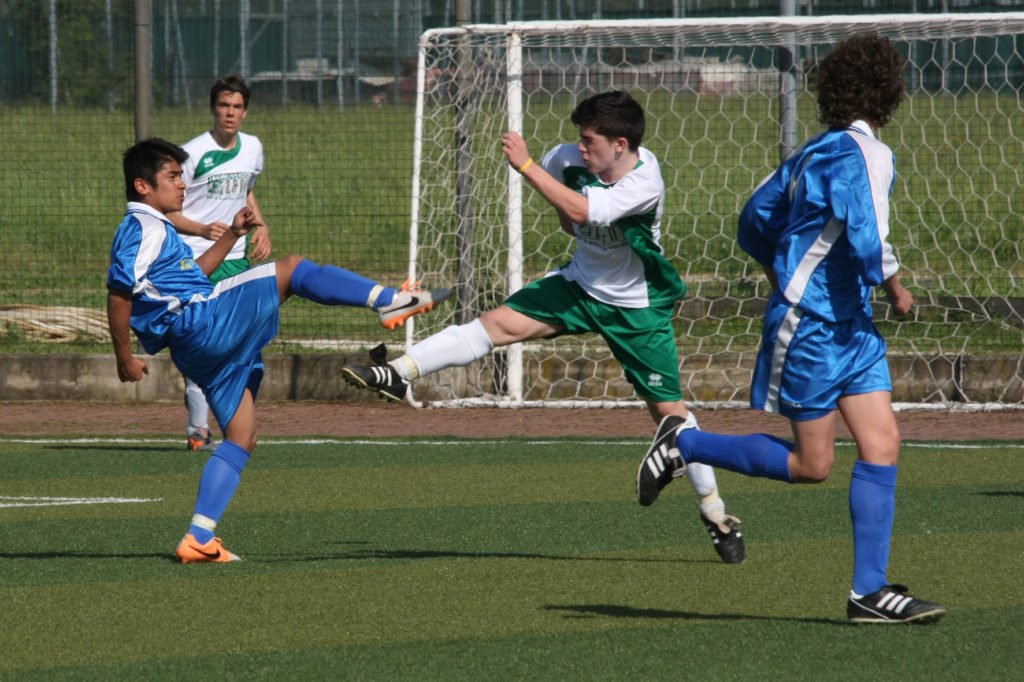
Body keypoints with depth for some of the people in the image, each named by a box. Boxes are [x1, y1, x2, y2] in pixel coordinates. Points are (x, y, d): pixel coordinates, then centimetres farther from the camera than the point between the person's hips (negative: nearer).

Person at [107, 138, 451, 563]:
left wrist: (232, 235, 31)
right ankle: (389, 301, -7)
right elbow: (119, 293, -16)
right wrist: (125, 358, -16)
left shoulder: (155, 229, 25)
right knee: (291, 269, -8)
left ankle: (199, 538, 4)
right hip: (201, 322, -11)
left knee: (241, 438, 10)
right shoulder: (143, 229, -8)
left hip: (201, 348, 11)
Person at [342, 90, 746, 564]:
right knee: (498, 323, -14)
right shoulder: (569, 160, -12)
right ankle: (399, 374, -16)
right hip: (581, 285, 5)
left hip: (637, 308, -5)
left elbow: (581, 211, -41)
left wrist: (526, 165, -41)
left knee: (668, 407, -2)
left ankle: (715, 513, 11)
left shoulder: (644, 183, -30)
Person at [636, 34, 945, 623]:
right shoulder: (865, 155, -17)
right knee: (811, 464, -1)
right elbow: (868, 244, -26)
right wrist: (897, 291, -9)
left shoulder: (816, 153, 11)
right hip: (811, 328, -9)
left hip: (852, 326, 9)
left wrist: (786, 283, 30)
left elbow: (756, 221, 20)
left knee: (882, 445, 1)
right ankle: (685, 444, 13)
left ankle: (871, 591, 0)